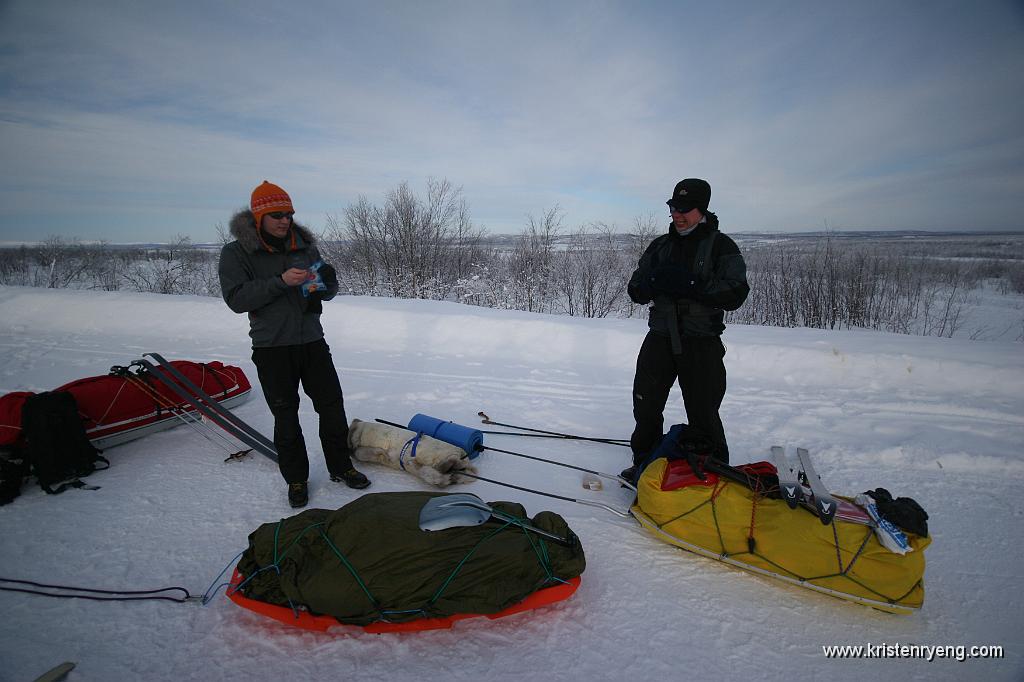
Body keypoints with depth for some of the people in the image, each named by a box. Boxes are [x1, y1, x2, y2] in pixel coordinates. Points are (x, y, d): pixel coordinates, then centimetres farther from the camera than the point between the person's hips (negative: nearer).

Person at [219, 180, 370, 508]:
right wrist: (280, 281, -24)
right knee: (285, 415, 7)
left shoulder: (305, 245, 6)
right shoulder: (236, 253, -3)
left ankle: (340, 466, 25)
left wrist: (328, 281, -13)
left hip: (312, 341, 3)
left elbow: (328, 294, 11)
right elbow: (236, 298, -14)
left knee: (332, 406, 7)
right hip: (272, 348, -3)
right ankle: (296, 478, 24)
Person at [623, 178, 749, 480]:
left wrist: (690, 285, -24)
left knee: (703, 415, 2)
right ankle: (645, 464, 31)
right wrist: (654, 282, -15)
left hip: (702, 344, -4)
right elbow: (635, 291, 8)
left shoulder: (721, 246, -2)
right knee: (645, 406, 11)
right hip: (660, 338, 4)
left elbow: (736, 294, -13)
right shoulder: (660, 245, 11)